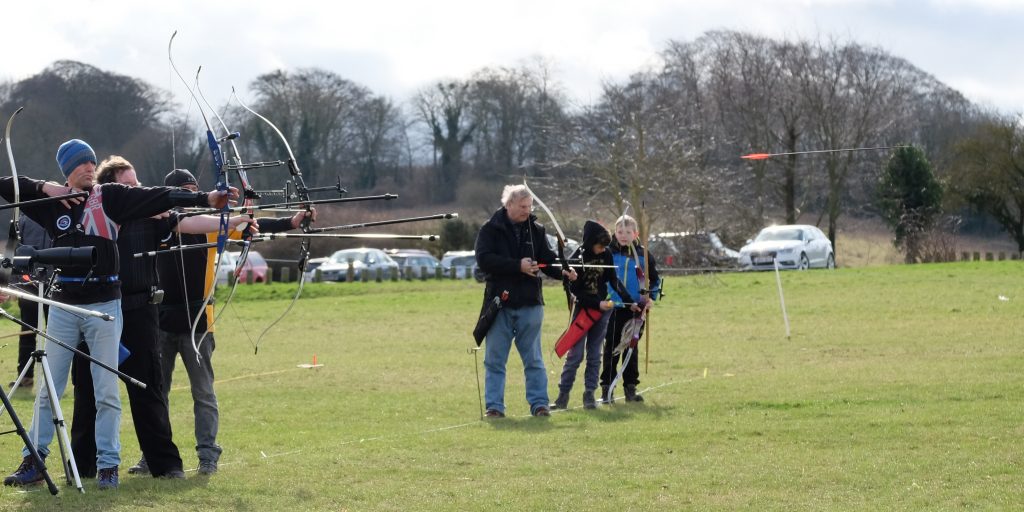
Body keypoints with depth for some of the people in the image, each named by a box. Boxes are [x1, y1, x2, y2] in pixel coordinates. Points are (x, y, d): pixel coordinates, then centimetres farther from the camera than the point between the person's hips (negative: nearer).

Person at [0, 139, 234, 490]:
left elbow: (158, 197, -11)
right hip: (63, 306, 2)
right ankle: (33, 462, 13)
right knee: (49, 389, 7)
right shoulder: (53, 203, 6)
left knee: (106, 392, 0)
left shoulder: (110, 197, -1)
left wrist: (205, 198, -21)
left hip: (104, 305, -2)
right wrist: (45, 188, -6)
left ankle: (108, 466, 6)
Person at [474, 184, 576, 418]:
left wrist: (562, 272, -18)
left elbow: (547, 260, 4)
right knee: (494, 359, 2)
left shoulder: (536, 230, 8)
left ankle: (539, 403, 10)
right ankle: (494, 406, 7)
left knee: (533, 359, 6)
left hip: (529, 304, 2)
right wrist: (518, 266, -22)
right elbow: (484, 259, -15)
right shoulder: (491, 230, -2)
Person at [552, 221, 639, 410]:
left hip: (601, 309, 4)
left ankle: (589, 395, 6)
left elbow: (614, 280, 10)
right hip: (582, 309, -4)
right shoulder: (576, 259, -13)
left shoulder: (606, 254, -1)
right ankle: (563, 396, -1)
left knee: (594, 356, 3)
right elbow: (575, 291, -13)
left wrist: (629, 301, 5)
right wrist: (598, 304, -20)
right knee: (575, 354, -6)